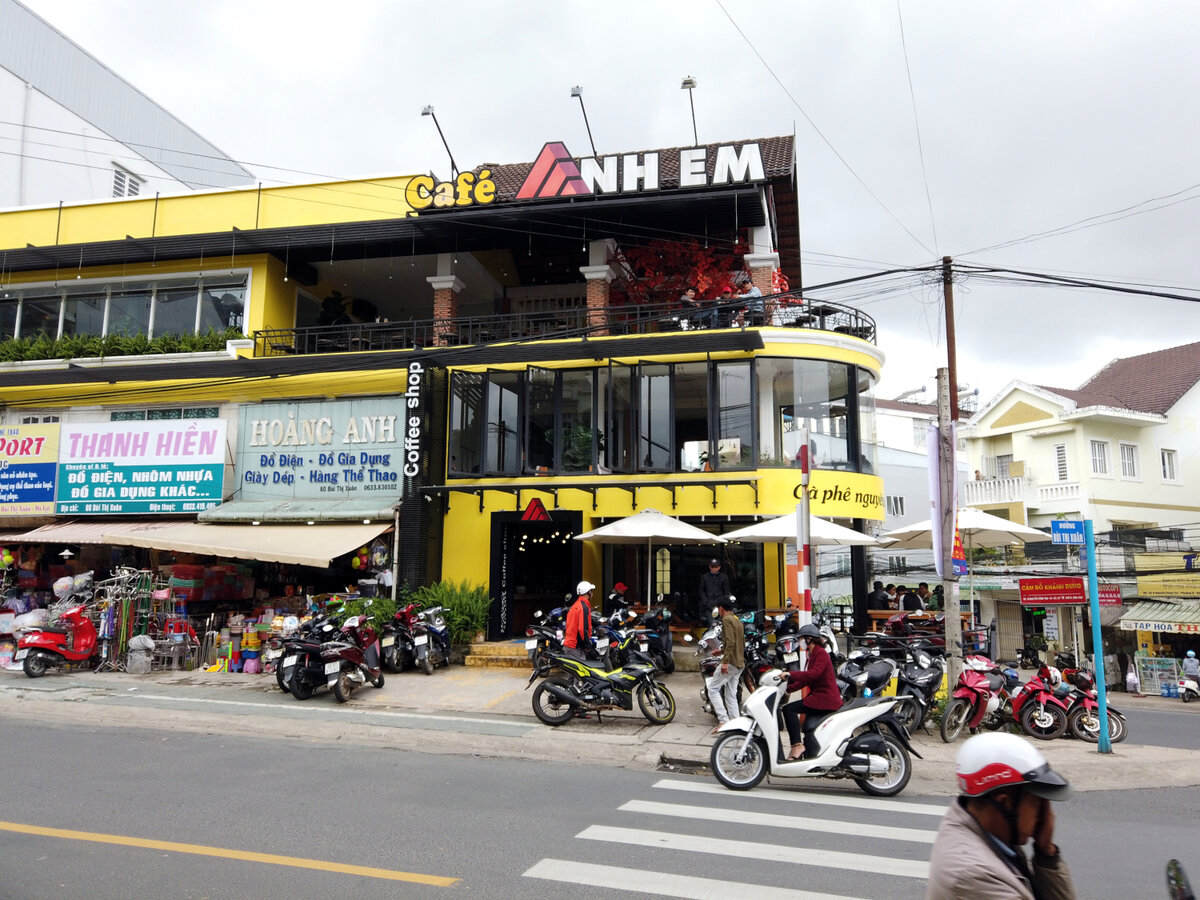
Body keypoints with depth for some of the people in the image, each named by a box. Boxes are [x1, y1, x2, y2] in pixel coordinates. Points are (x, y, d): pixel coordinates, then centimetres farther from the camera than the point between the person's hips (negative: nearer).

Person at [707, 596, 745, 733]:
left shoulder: (726, 620, -9)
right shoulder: (738, 621, 20)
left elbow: (730, 641, -22)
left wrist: (725, 661, -27)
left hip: (730, 662, -9)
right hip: (740, 663, 9)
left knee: (713, 689, -5)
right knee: (731, 694, 10)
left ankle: (723, 720, -14)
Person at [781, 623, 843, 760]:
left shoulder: (821, 654, -11)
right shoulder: (813, 654, 20)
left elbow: (813, 674, -29)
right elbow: (807, 679, 20)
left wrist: (790, 674, -33)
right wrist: (787, 688, 10)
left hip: (826, 699, -11)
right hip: (820, 696, 11)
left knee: (788, 709, -19)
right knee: (807, 730, 12)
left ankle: (797, 745, -18)